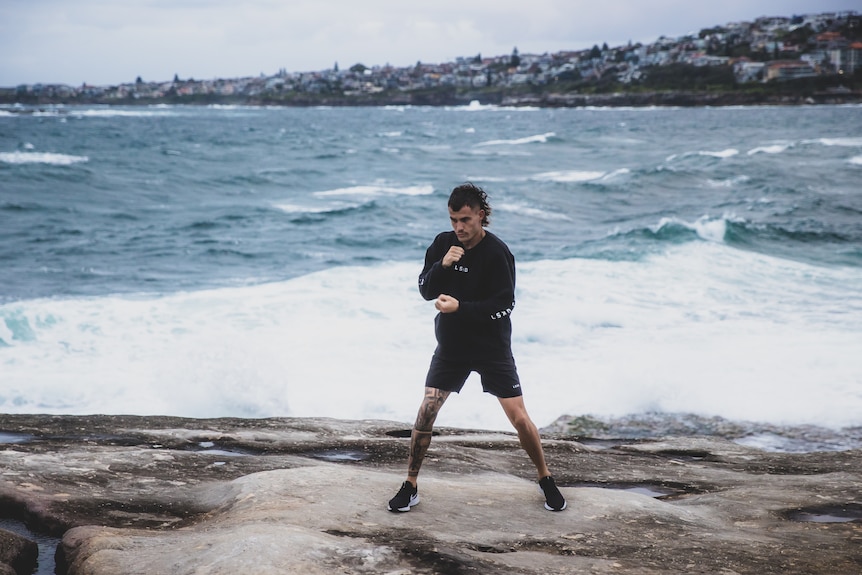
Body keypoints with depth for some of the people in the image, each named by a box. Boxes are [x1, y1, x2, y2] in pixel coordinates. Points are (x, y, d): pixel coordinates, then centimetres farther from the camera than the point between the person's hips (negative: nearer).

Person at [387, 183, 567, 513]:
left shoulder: (497, 253, -16)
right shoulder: (443, 244, -2)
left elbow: (505, 304, -18)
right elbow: (425, 291, -2)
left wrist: (460, 307, -26)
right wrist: (442, 266, -20)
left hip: (493, 349, -3)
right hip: (451, 346, 3)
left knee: (519, 418, -4)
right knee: (427, 411, -6)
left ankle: (545, 480, 17)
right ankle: (410, 487, 5)